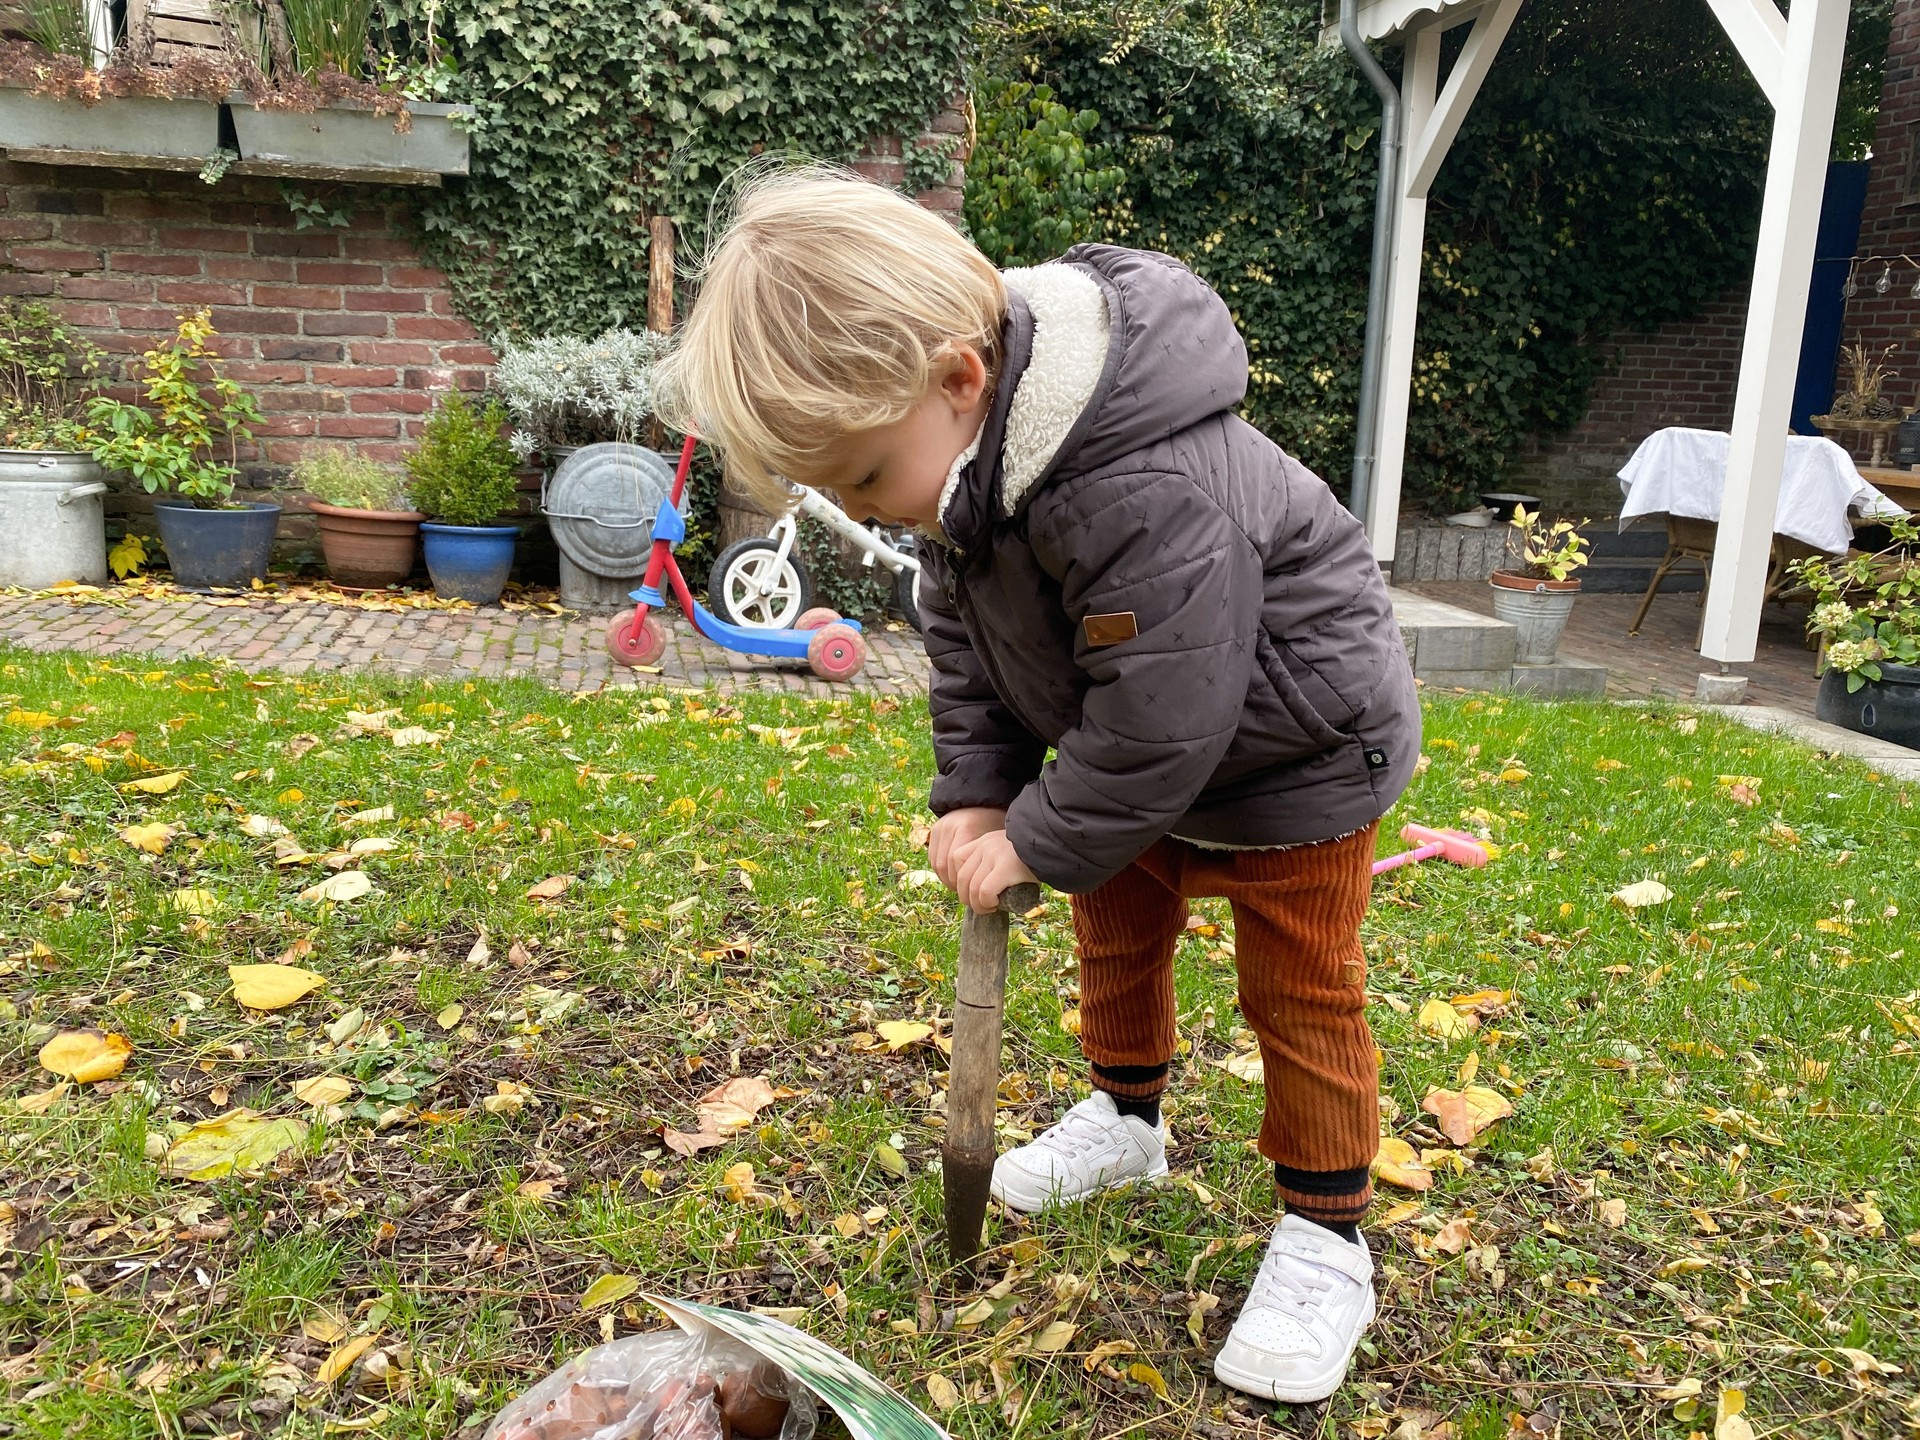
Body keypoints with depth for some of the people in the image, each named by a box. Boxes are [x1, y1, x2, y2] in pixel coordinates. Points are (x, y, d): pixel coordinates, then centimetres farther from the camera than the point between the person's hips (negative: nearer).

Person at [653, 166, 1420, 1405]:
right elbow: (964, 641, 0)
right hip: (1143, 746, 8)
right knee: (1117, 932, 20)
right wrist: (975, 794, -9)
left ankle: (1326, 1240, 19)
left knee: (1300, 991, 2)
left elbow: (1157, 721, -35)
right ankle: (1126, 1118, 44)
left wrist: (1037, 843, -23)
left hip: (1296, 745, -8)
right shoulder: (964, 457, -13)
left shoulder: (1154, 494, -42)